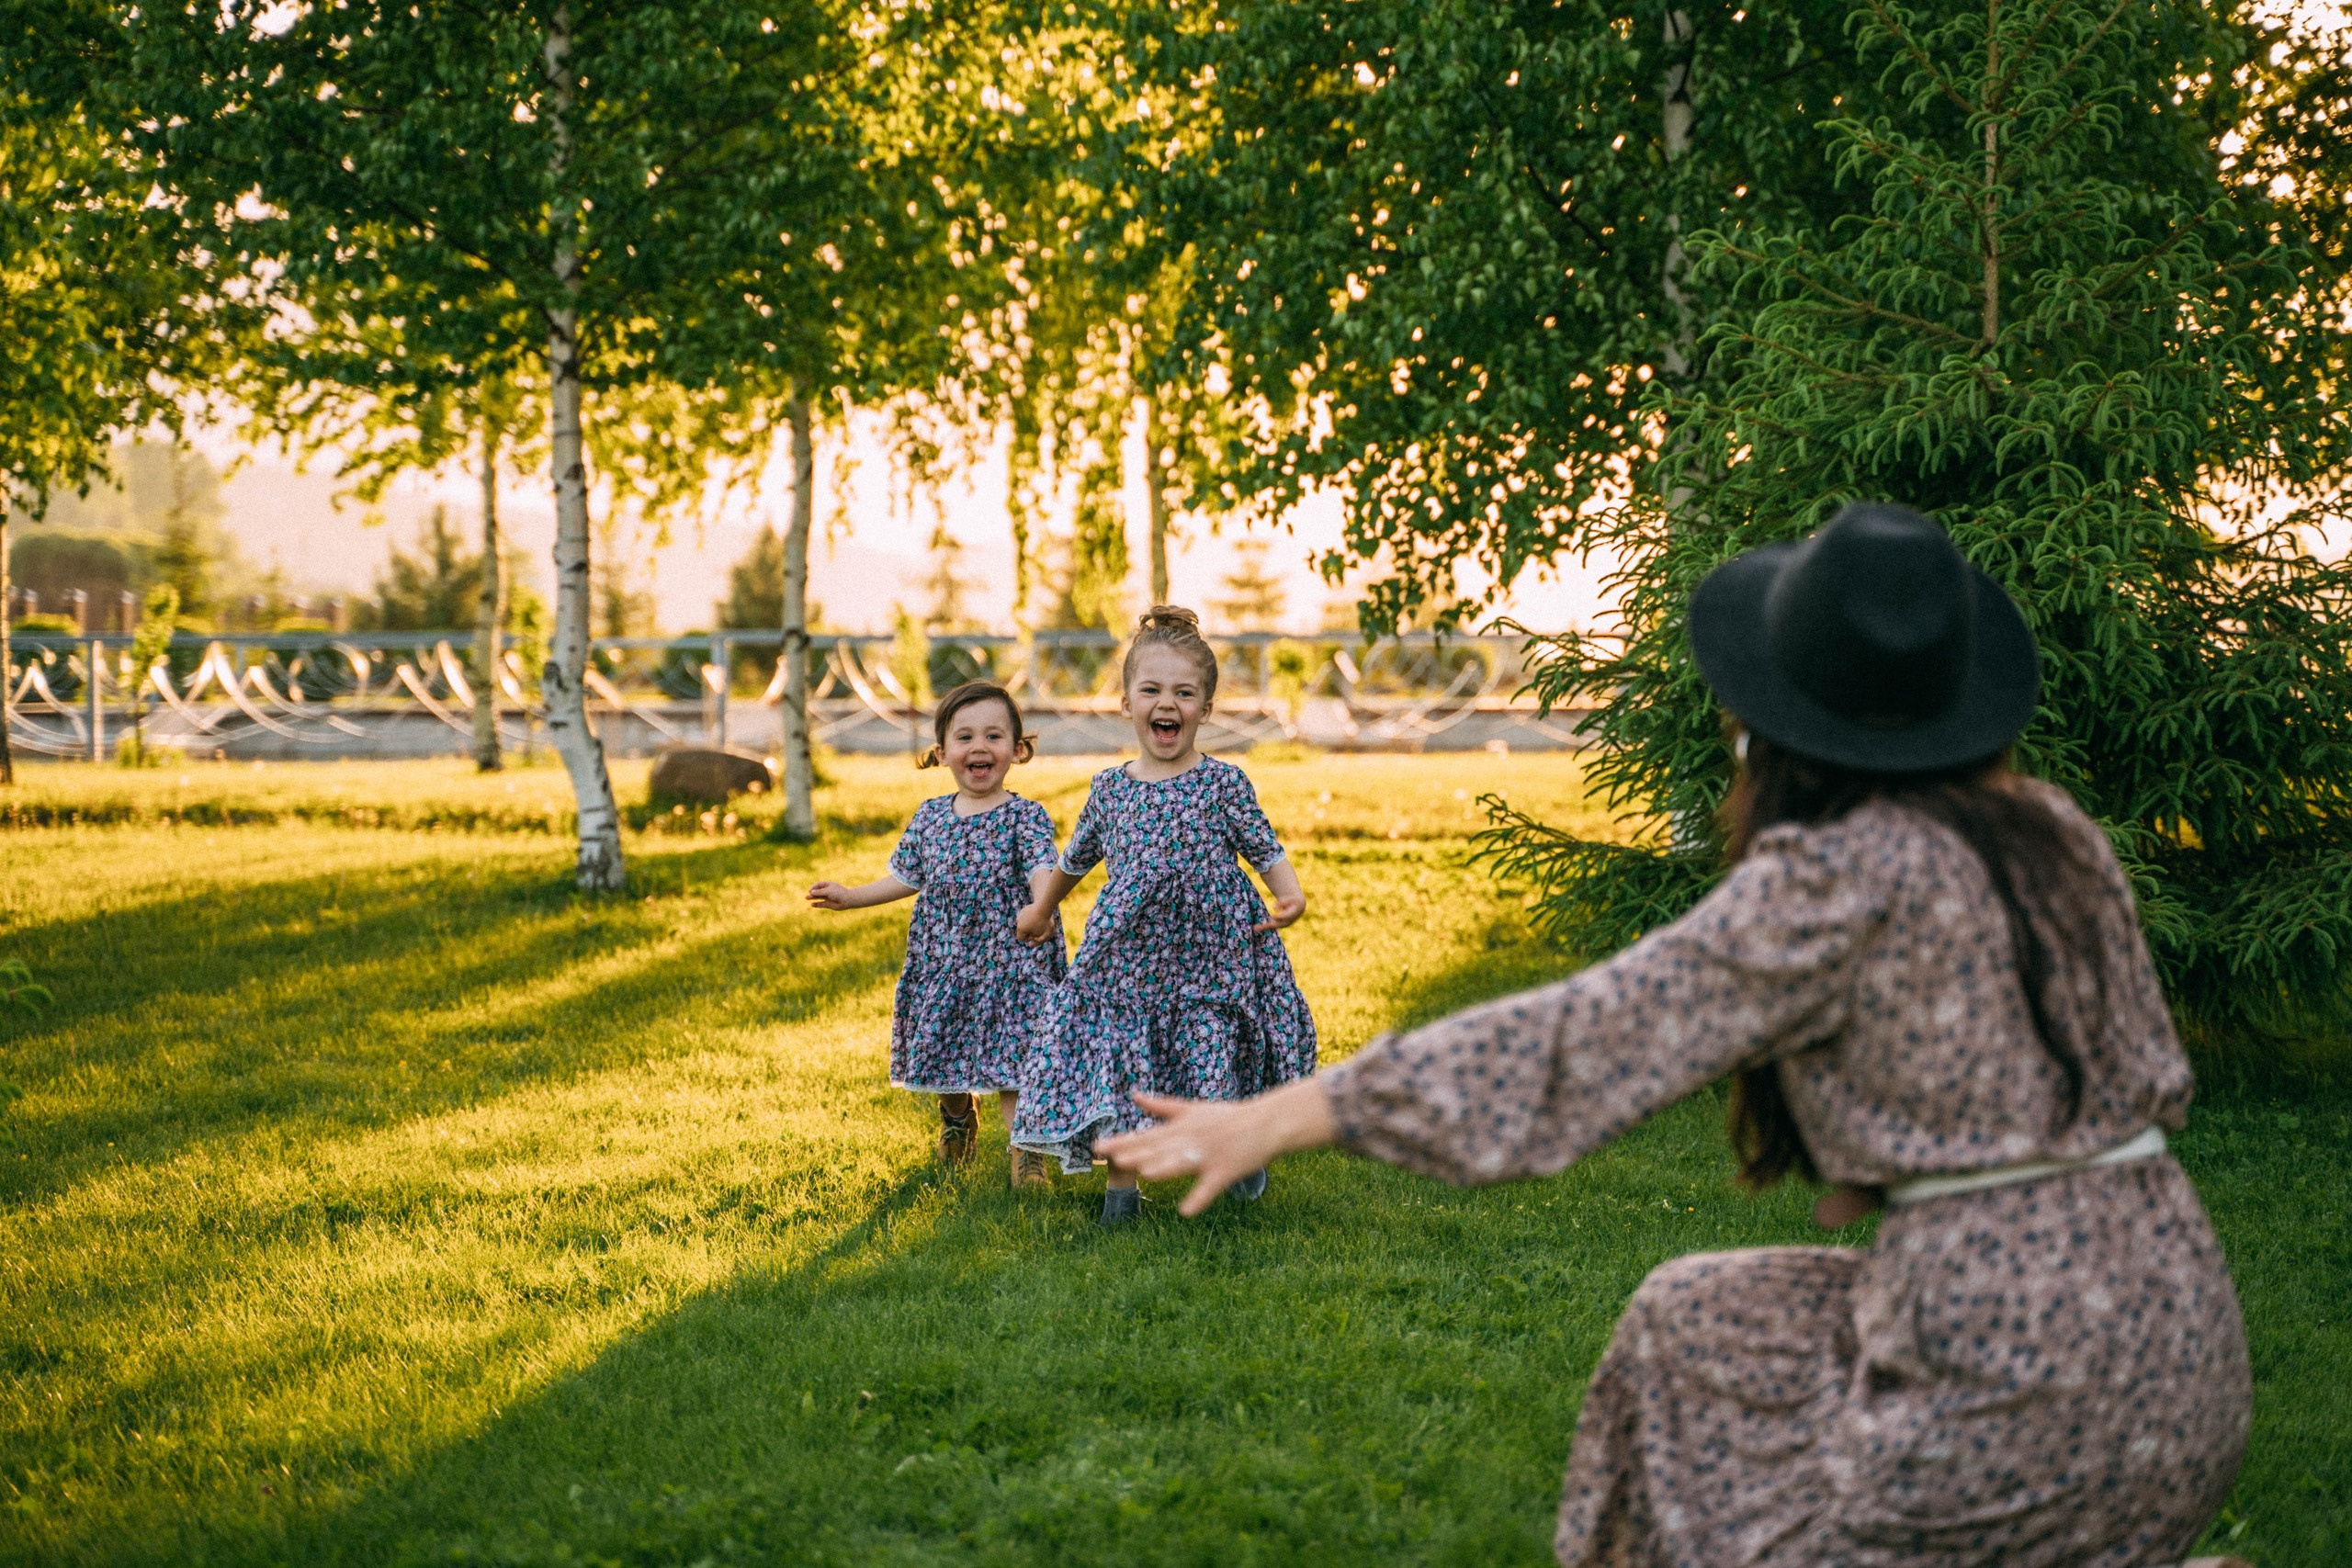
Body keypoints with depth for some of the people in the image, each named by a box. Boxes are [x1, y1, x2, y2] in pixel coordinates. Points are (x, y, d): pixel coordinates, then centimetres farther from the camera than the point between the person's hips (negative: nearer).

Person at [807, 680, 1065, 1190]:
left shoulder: (1025, 817, -8)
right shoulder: (930, 817, 6)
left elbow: (1042, 869, -23)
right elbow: (906, 877, 17)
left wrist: (1040, 908, -42)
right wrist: (851, 895, 16)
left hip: (1006, 958, -5)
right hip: (943, 957, 5)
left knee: (1010, 1050, -7)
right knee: (944, 1050, 17)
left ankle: (1027, 1153, 1)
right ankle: (958, 1120, 45)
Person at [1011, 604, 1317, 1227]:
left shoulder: (1224, 782, -2)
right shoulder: (1110, 788, 6)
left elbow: (1264, 847, -3)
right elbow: (1077, 857, 22)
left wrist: (1290, 895, -22)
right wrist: (1041, 909, 33)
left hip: (1209, 956, -2)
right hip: (1129, 956, 2)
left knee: (1214, 1057, 1)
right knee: (1119, 1062, 0)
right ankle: (1121, 1185, 10)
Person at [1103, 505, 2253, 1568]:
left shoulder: (1847, 878, -14)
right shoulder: (2054, 835, 8)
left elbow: (1586, 1040, -18)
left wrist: (1279, 1117, -17)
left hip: (2025, 1370, -7)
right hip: (2183, 1336, 7)